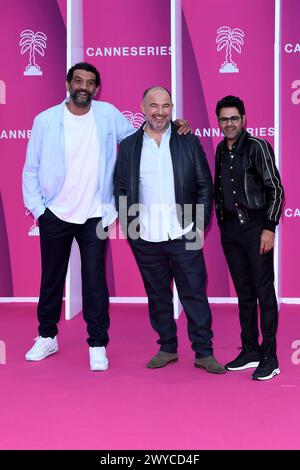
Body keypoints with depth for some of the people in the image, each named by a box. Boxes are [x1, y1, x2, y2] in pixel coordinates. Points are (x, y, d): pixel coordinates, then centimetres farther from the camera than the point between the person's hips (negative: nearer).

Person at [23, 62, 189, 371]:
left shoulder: (108, 115, 0)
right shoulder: (46, 120, -2)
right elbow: (32, 170, 2)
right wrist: (36, 207, -5)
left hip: (95, 215, 0)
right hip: (55, 215, 1)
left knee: (94, 279, 0)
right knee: (51, 277, 13)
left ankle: (97, 345, 13)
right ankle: (47, 337, 31)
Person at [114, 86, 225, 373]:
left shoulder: (189, 142, 5)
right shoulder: (128, 146, 7)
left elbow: (205, 185, 5)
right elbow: (120, 189, 9)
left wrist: (201, 223, -1)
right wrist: (128, 226, 1)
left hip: (184, 235, -1)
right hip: (145, 238, 1)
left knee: (194, 293, 2)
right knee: (157, 295, 11)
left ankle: (204, 352, 11)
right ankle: (167, 348, 24)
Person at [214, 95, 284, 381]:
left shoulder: (257, 147, -7)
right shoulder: (221, 150, 11)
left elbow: (275, 189, -9)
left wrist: (269, 228, -14)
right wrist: (221, 222, 13)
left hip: (255, 227, -6)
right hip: (230, 229, 6)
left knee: (264, 292, -3)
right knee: (244, 293, 11)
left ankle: (269, 358, 2)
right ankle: (249, 352, 20)